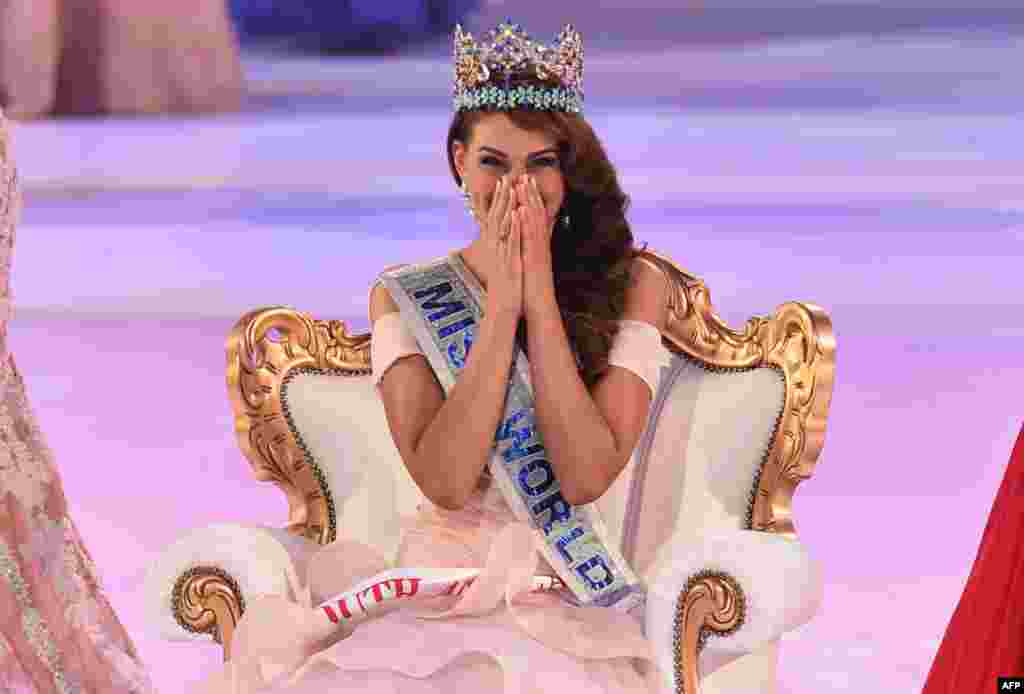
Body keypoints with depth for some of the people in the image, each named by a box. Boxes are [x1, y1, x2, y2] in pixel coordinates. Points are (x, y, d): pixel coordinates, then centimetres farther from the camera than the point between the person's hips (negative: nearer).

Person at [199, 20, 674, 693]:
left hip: (575, 605, -1)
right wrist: (501, 301, -11)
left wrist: (541, 291, -11)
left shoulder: (634, 286, 1)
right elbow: (445, 481, -10)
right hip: (439, 592, 1)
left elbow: (586, 476, -11)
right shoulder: (403, 297, 4)